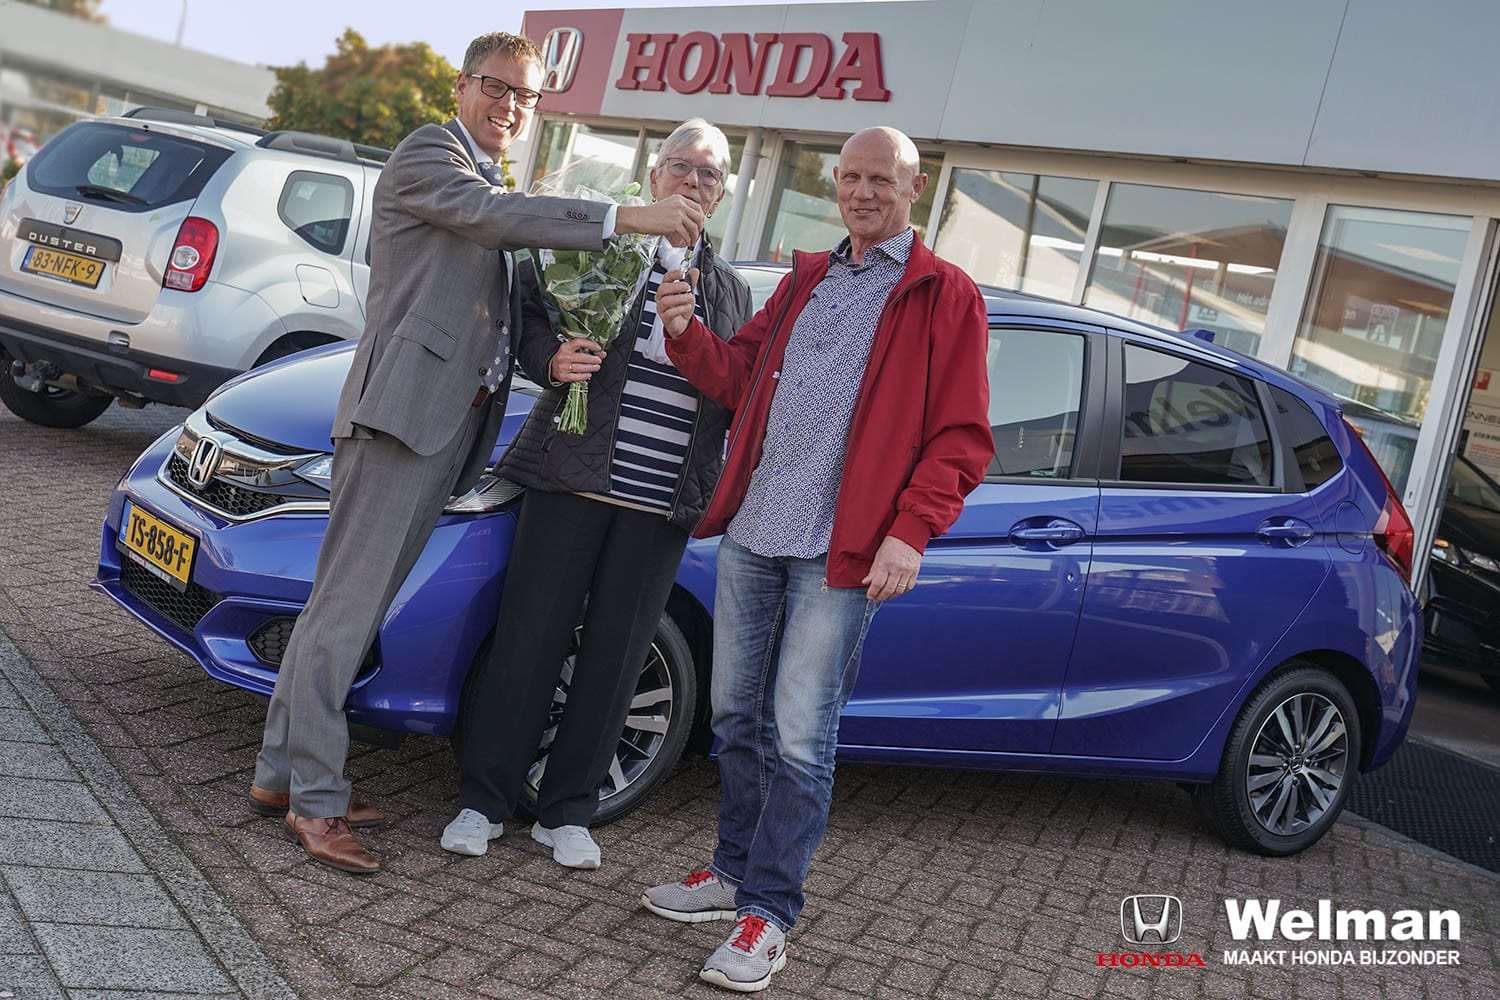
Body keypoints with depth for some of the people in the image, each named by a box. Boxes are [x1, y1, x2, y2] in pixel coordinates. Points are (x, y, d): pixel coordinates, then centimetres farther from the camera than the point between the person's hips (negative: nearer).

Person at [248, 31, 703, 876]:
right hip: (406, 409, -8)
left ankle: (286, 775, 17)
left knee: (350, 607, 10)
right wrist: (628, 219, -25)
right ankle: (315, 799, 0)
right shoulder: (428, 154, -1)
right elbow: (496, 216, -20)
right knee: (348, 607, -5)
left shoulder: (493, 189, 25)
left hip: (452, 426, 8)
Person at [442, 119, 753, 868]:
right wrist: (552, 359, -18)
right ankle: (482, 800, 14)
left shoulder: (732, 291, 16)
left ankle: (566, 811, 20)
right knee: (529, 640, 1)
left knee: (614, 658, 7)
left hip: (662, 499, 3)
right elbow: (532, 323, 3)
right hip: (573, 478, -3)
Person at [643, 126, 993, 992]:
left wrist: (911, 531, -17)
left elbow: (962, 438, -6)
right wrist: (687, 333, -3)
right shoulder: (806, 279, 18)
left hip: (839, 554, -6)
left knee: (801, 738, -2)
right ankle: (736, 872, 30)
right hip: (751, 533, 6)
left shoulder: (945, 296, -1)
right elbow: (737, 377, 16)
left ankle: (769, 912, 10)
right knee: (738, 717, 14)